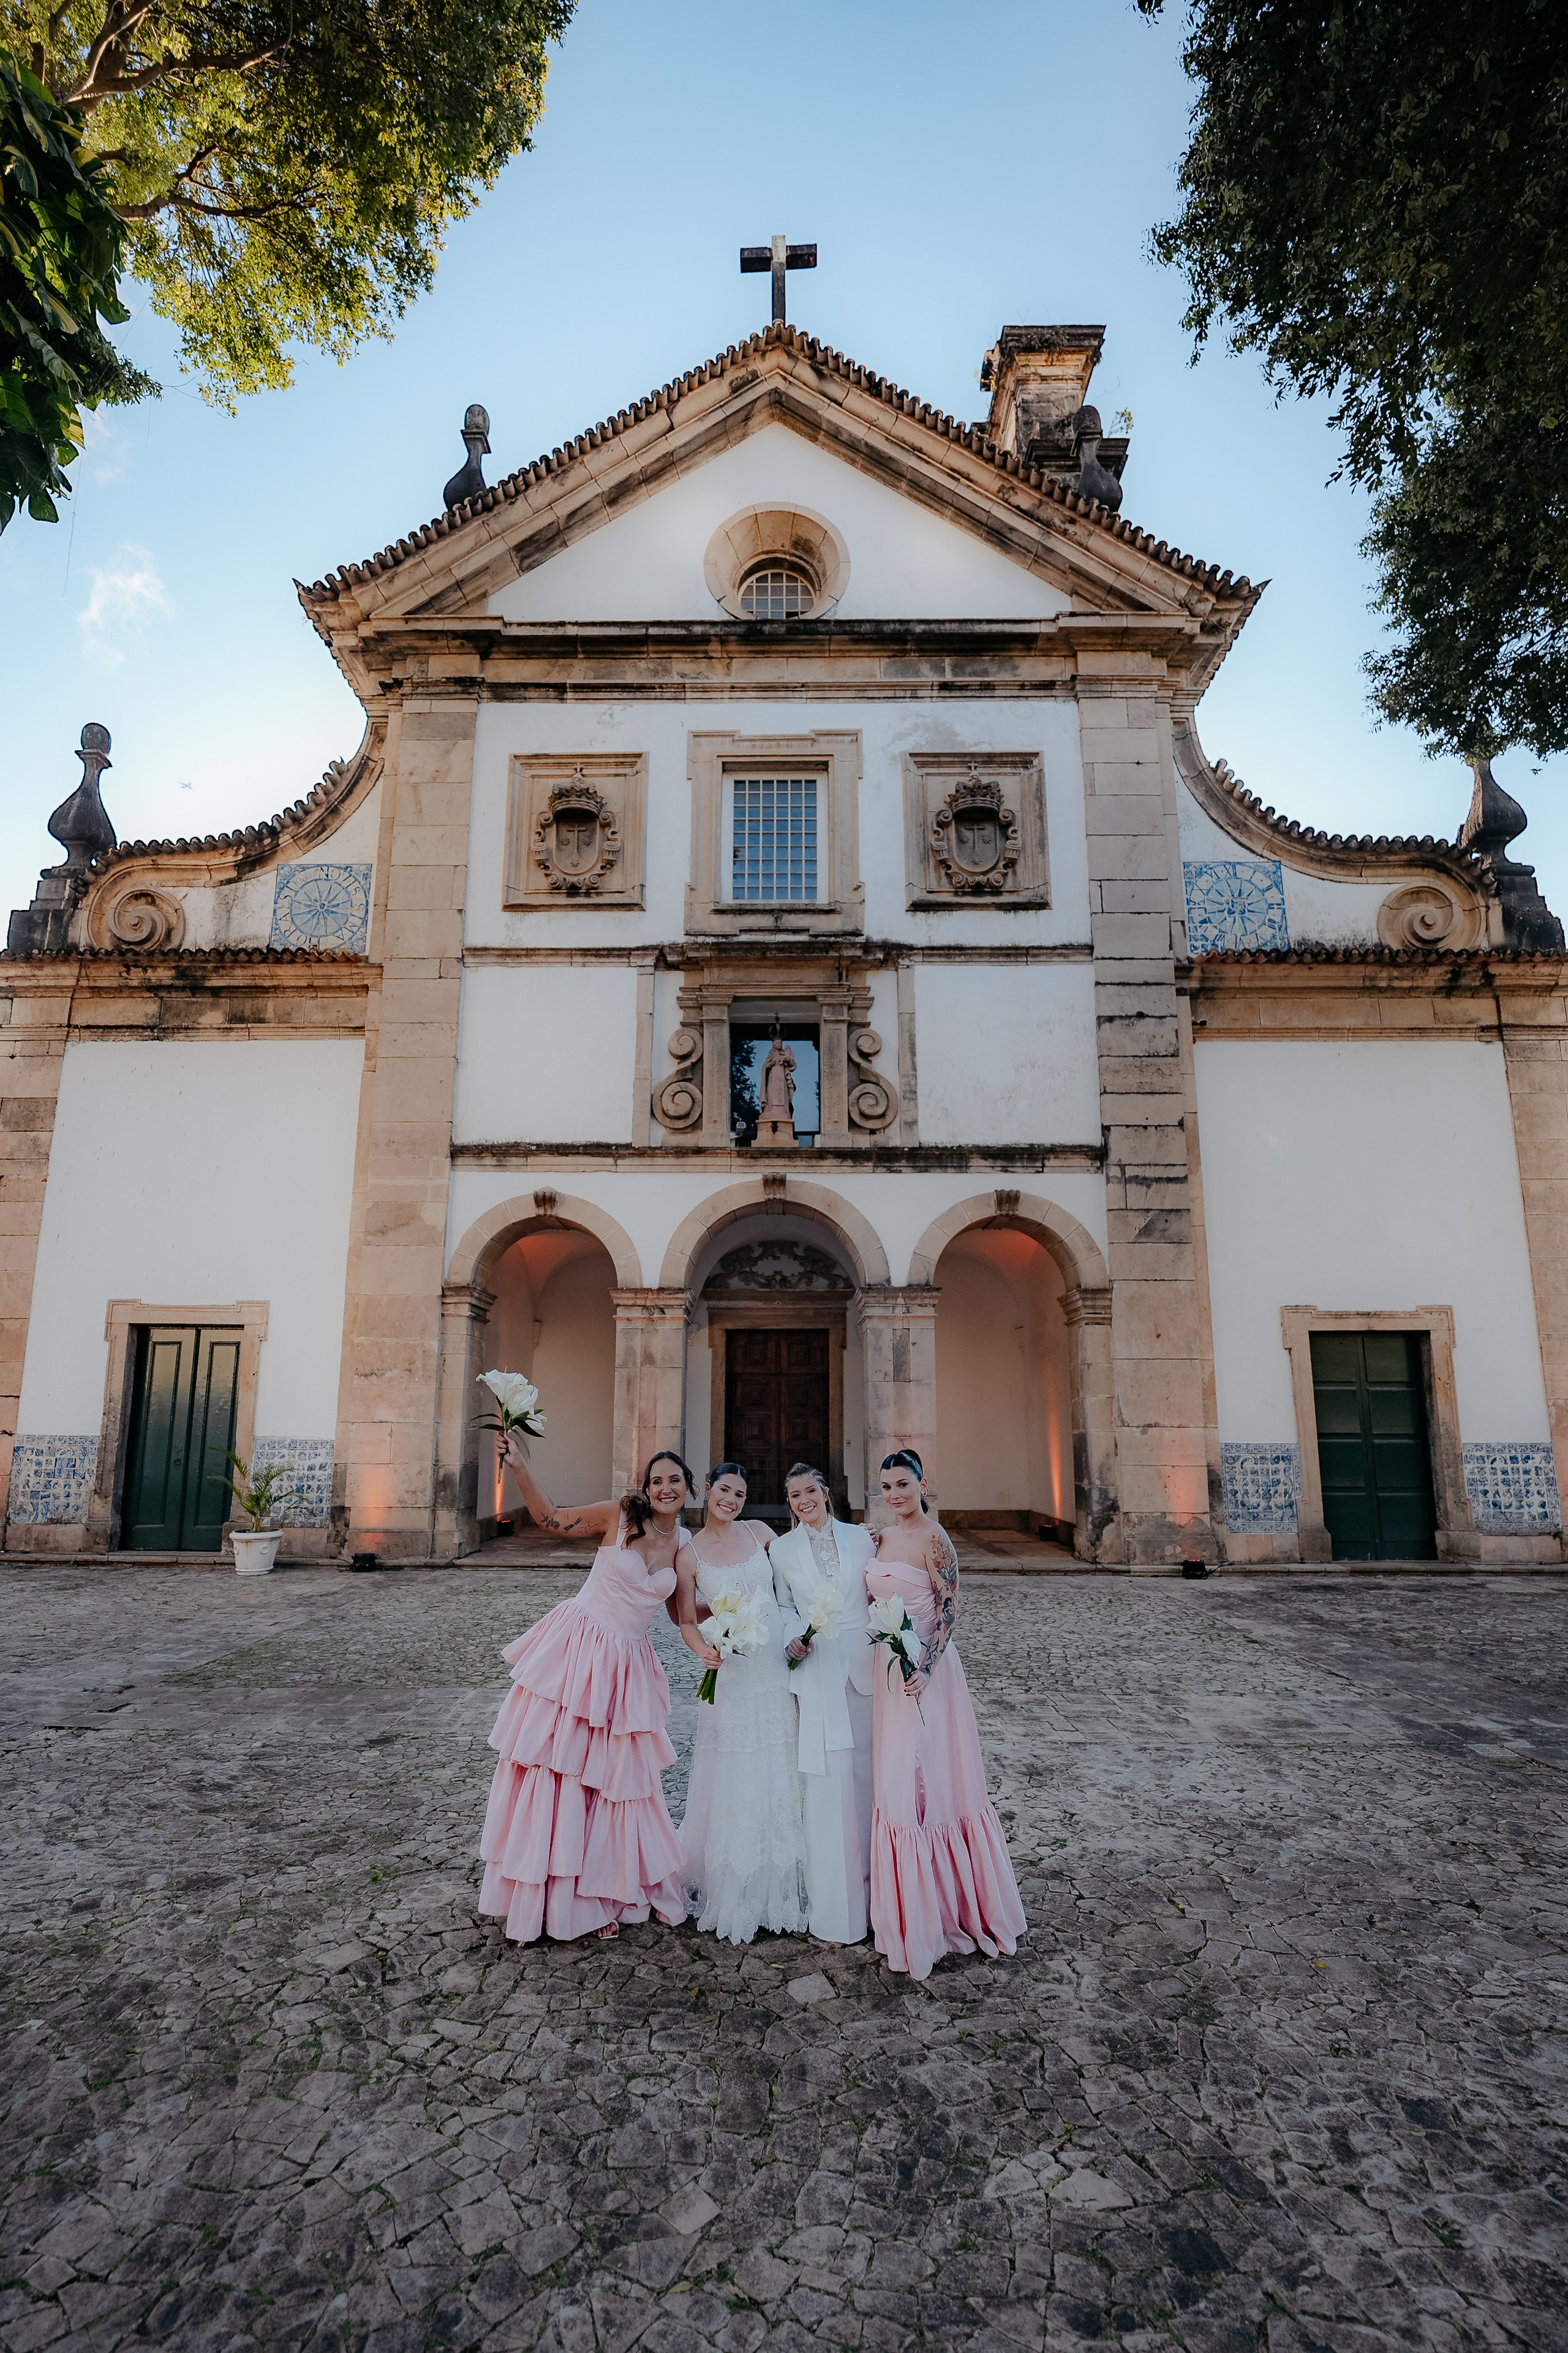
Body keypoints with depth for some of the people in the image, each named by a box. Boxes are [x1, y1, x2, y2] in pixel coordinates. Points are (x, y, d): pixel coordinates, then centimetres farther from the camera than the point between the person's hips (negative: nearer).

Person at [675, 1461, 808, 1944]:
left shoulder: (758, 1533, 4)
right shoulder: (690, 1554, -3)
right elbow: (688, 1620, 0)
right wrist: (704, 1650, -18)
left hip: (779, 1666, 3)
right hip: (732, 1674, -3)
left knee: (778, 1778, 9)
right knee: (734, 1782, 4)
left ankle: (778, 1890, 24)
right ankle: (731, 1896, 19)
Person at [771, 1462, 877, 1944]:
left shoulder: (860, 1537, 5)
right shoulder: (782, 1549, 5)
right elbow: (784, 1607, 11)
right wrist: (793, 1641, -7)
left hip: (864, 1665, 1)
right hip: (818, 1673, -1)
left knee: (867, 1775, 6)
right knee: (827, 1784, -1)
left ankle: (871, 1886, 22)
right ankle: (834, 1908, 10)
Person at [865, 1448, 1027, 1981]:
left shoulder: (933, 1539, -14)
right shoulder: (881, 1538, 8)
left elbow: (949, 1609, -16)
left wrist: (925, 1667, -23)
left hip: (924, 1668, -7)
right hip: (886, 1667, 7)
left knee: (928, 1779, 0)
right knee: (894, 1781, 14)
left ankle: (945, 1904, 16)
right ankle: (909, 1909, 29)